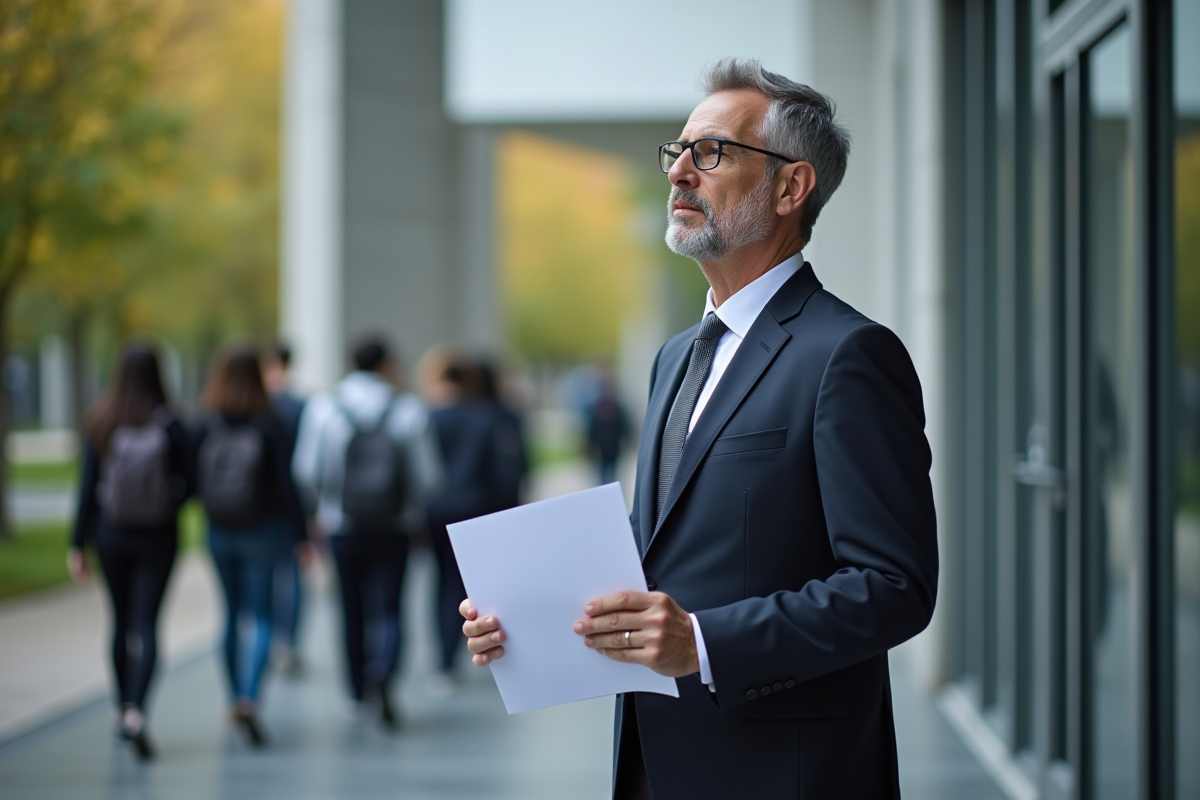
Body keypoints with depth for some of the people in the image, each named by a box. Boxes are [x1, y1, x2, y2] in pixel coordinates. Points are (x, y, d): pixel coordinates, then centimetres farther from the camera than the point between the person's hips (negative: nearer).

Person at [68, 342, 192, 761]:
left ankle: (123, 710, 30)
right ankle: (135, 712, -23)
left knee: (121, 622, 19)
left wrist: (77, 545, 1)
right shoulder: (170, 426, -12)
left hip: (111, 533, 3)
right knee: (146, 626, -4)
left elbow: (87, 487, -5)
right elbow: (187, 486, -8)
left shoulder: (101, 424, -6)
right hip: (157, 538, -3)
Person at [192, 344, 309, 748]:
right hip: (261, 532, -3)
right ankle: (249, 699, -20)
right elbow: (285, 484, -10)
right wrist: (300, 535, -4)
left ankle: (235, 700, 25)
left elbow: (191, 481, -4)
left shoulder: (205, 426, -5)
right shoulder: (271, 425, -11)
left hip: (219, 532, 3)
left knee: (232, 614, 17)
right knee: (260, 617, -1)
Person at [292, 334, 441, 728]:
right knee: (388, 611, 1)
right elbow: (427, 474, -4)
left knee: (352, 611, 14)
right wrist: (412, 508, 15)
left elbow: (306, 470, -3)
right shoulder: (408, 410, -5)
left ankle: (359, 694, 23)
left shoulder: (323, 407, -3)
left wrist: (322, 509, 14)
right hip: (394, 529, -1)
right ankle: (381, 674, -25)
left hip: (342, 525, 1)